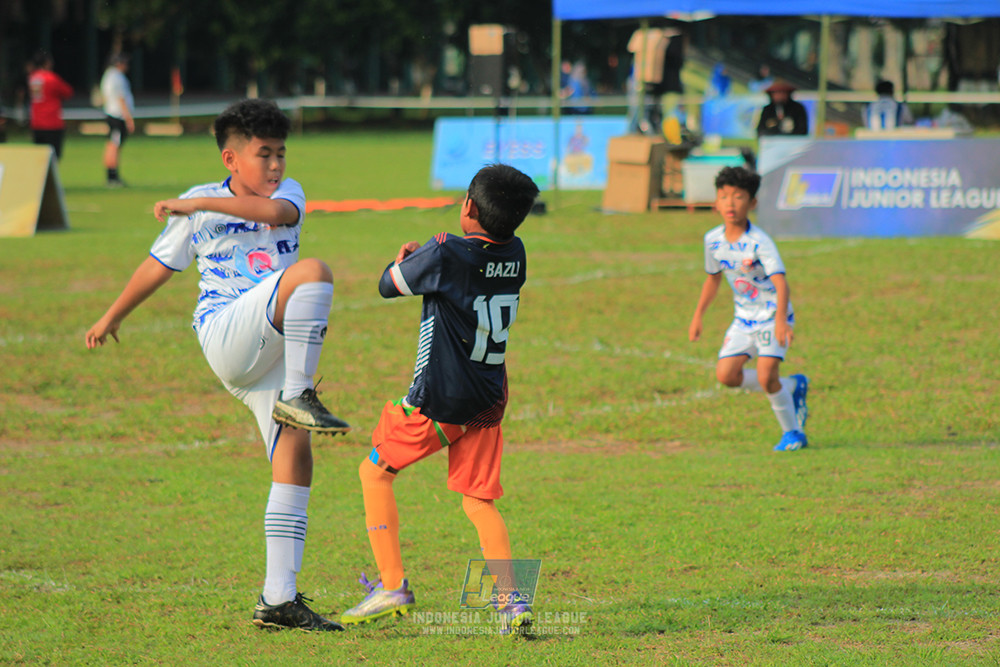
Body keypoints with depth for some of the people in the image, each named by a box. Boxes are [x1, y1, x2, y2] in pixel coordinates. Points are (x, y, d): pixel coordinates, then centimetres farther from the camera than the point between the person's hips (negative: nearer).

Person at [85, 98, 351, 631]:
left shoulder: (288, 193, 11)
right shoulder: (200, 203, 6)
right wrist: (112, 317, 29)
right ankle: (298, 397, -33)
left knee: (295, 464, -5)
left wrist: (195, 205, -18)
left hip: (274, 351, 4)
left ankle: (279, 599, -2)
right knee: (313, 272, -26)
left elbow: (274, 211, -15)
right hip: (226, 337, -4)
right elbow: (160, 264, 19)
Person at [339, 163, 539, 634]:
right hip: (488, 401, 6)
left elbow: (388, 286, -1)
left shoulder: (445, 255, -17)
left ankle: (393, 586, 5)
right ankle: (511, 600, -7)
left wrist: (402, 259, 19)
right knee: (478, 500, 10)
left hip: (438, 401, -6)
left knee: (375, 472, 11)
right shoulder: (514, 255, 1)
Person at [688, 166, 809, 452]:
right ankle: (792, 387, 15)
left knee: (765, 377, -19)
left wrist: (781, 319, -50)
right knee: (725, 374, -5)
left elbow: (780, 282, -35)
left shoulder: (759, 242, -24)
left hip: (772, 317, -7)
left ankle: (793, 433, 4)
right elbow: (713, 278, 15)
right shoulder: (713, 240, -3)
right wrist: (698, 316, 16)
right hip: (744, 318, 7)